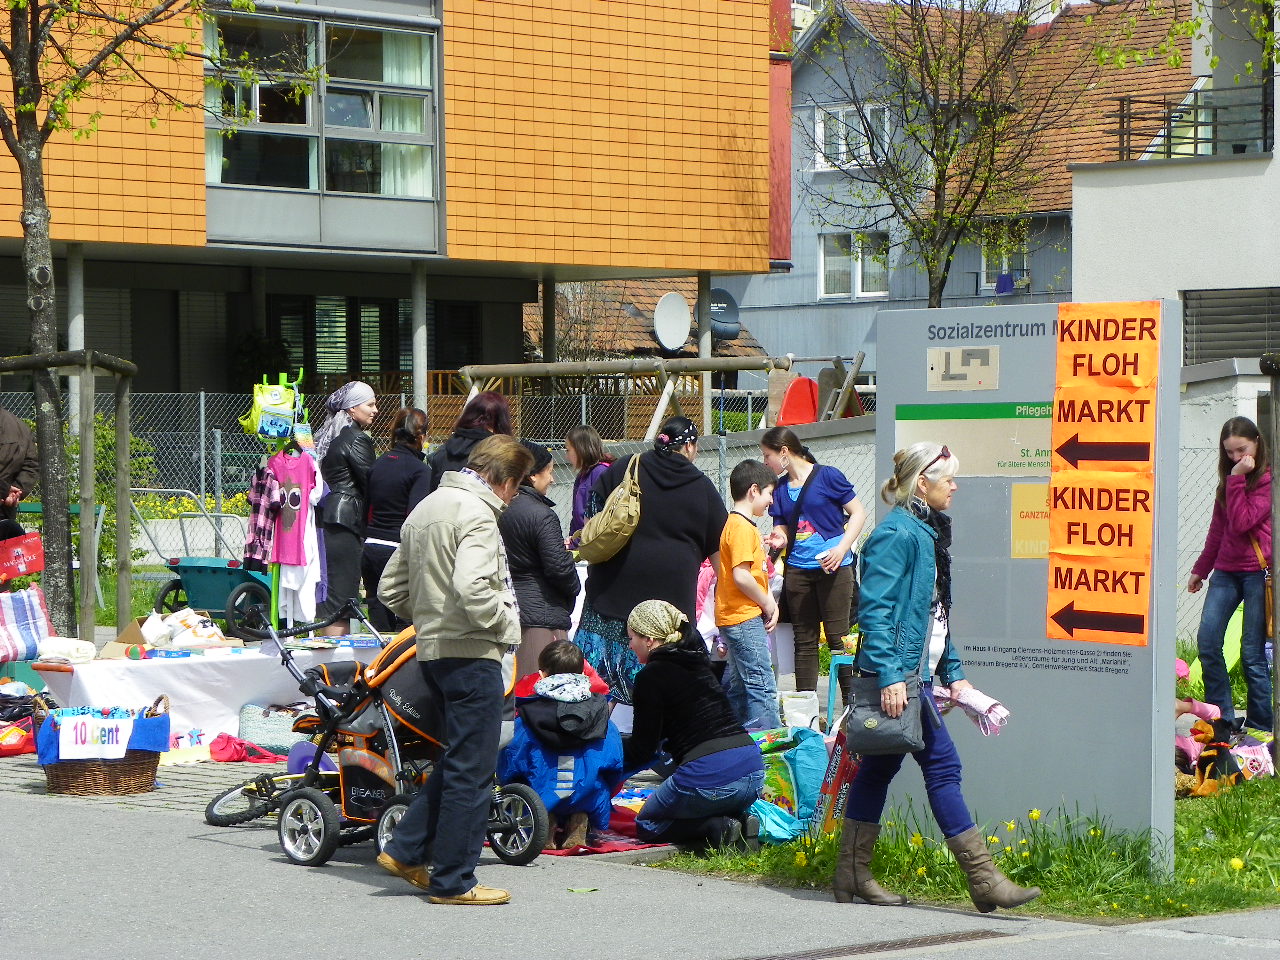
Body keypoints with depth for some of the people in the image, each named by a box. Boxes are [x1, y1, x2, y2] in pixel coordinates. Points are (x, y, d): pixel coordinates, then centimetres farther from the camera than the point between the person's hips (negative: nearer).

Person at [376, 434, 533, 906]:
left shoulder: (425, 508, 16)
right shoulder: (476, 513, -14)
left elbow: (390, 589, 18)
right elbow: (471, 588, -28)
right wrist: (506, 622, -12)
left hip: (432, 650, 9)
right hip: (471, 654, -9)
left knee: (459, 760, 21)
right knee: (472, 770, -1)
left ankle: (405, 850, 19)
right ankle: (452, 881, 3)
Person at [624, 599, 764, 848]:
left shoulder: (652, 675, -4)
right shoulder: (698, 665, 19)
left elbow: (642, 749, -1)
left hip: (708, 777, -7)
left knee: (647, 824, 19)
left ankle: (718, 828, -6)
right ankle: (739, 823, 4)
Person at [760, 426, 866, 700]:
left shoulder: (827, 476, -3)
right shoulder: (780, 489, 13)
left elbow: (858, 513, -2)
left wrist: (841, 549, -13)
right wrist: (779, 540, -7)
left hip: (833, 567, -5)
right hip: (797, 571, 5)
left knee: (838, 637, -6)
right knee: (804, 641, 6)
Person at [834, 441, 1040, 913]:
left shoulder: (927, 532, 16)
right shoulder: (897, 534, -14)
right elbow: (875, 609, -20)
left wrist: (953, 672, 18)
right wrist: (889, 676, -25)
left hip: (918, 670, 10)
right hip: (900, 673, -10)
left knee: (880, 766, 12)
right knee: (941, 765, -8)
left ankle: (852, 875, 18)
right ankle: (983, 879, -6)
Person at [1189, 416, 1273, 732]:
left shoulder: (1269, 480, -6)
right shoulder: (1229, 481, 17)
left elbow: (1241, 522, -16)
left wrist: (1237, 480, -15)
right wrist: (1200, 569, 27)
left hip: (1257, 571, -7)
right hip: (1226, 571, 7)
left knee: (1252, 652, -6)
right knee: (1207, 642, -3)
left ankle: (1260, 727, 1)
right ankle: (1222, 718, 5)